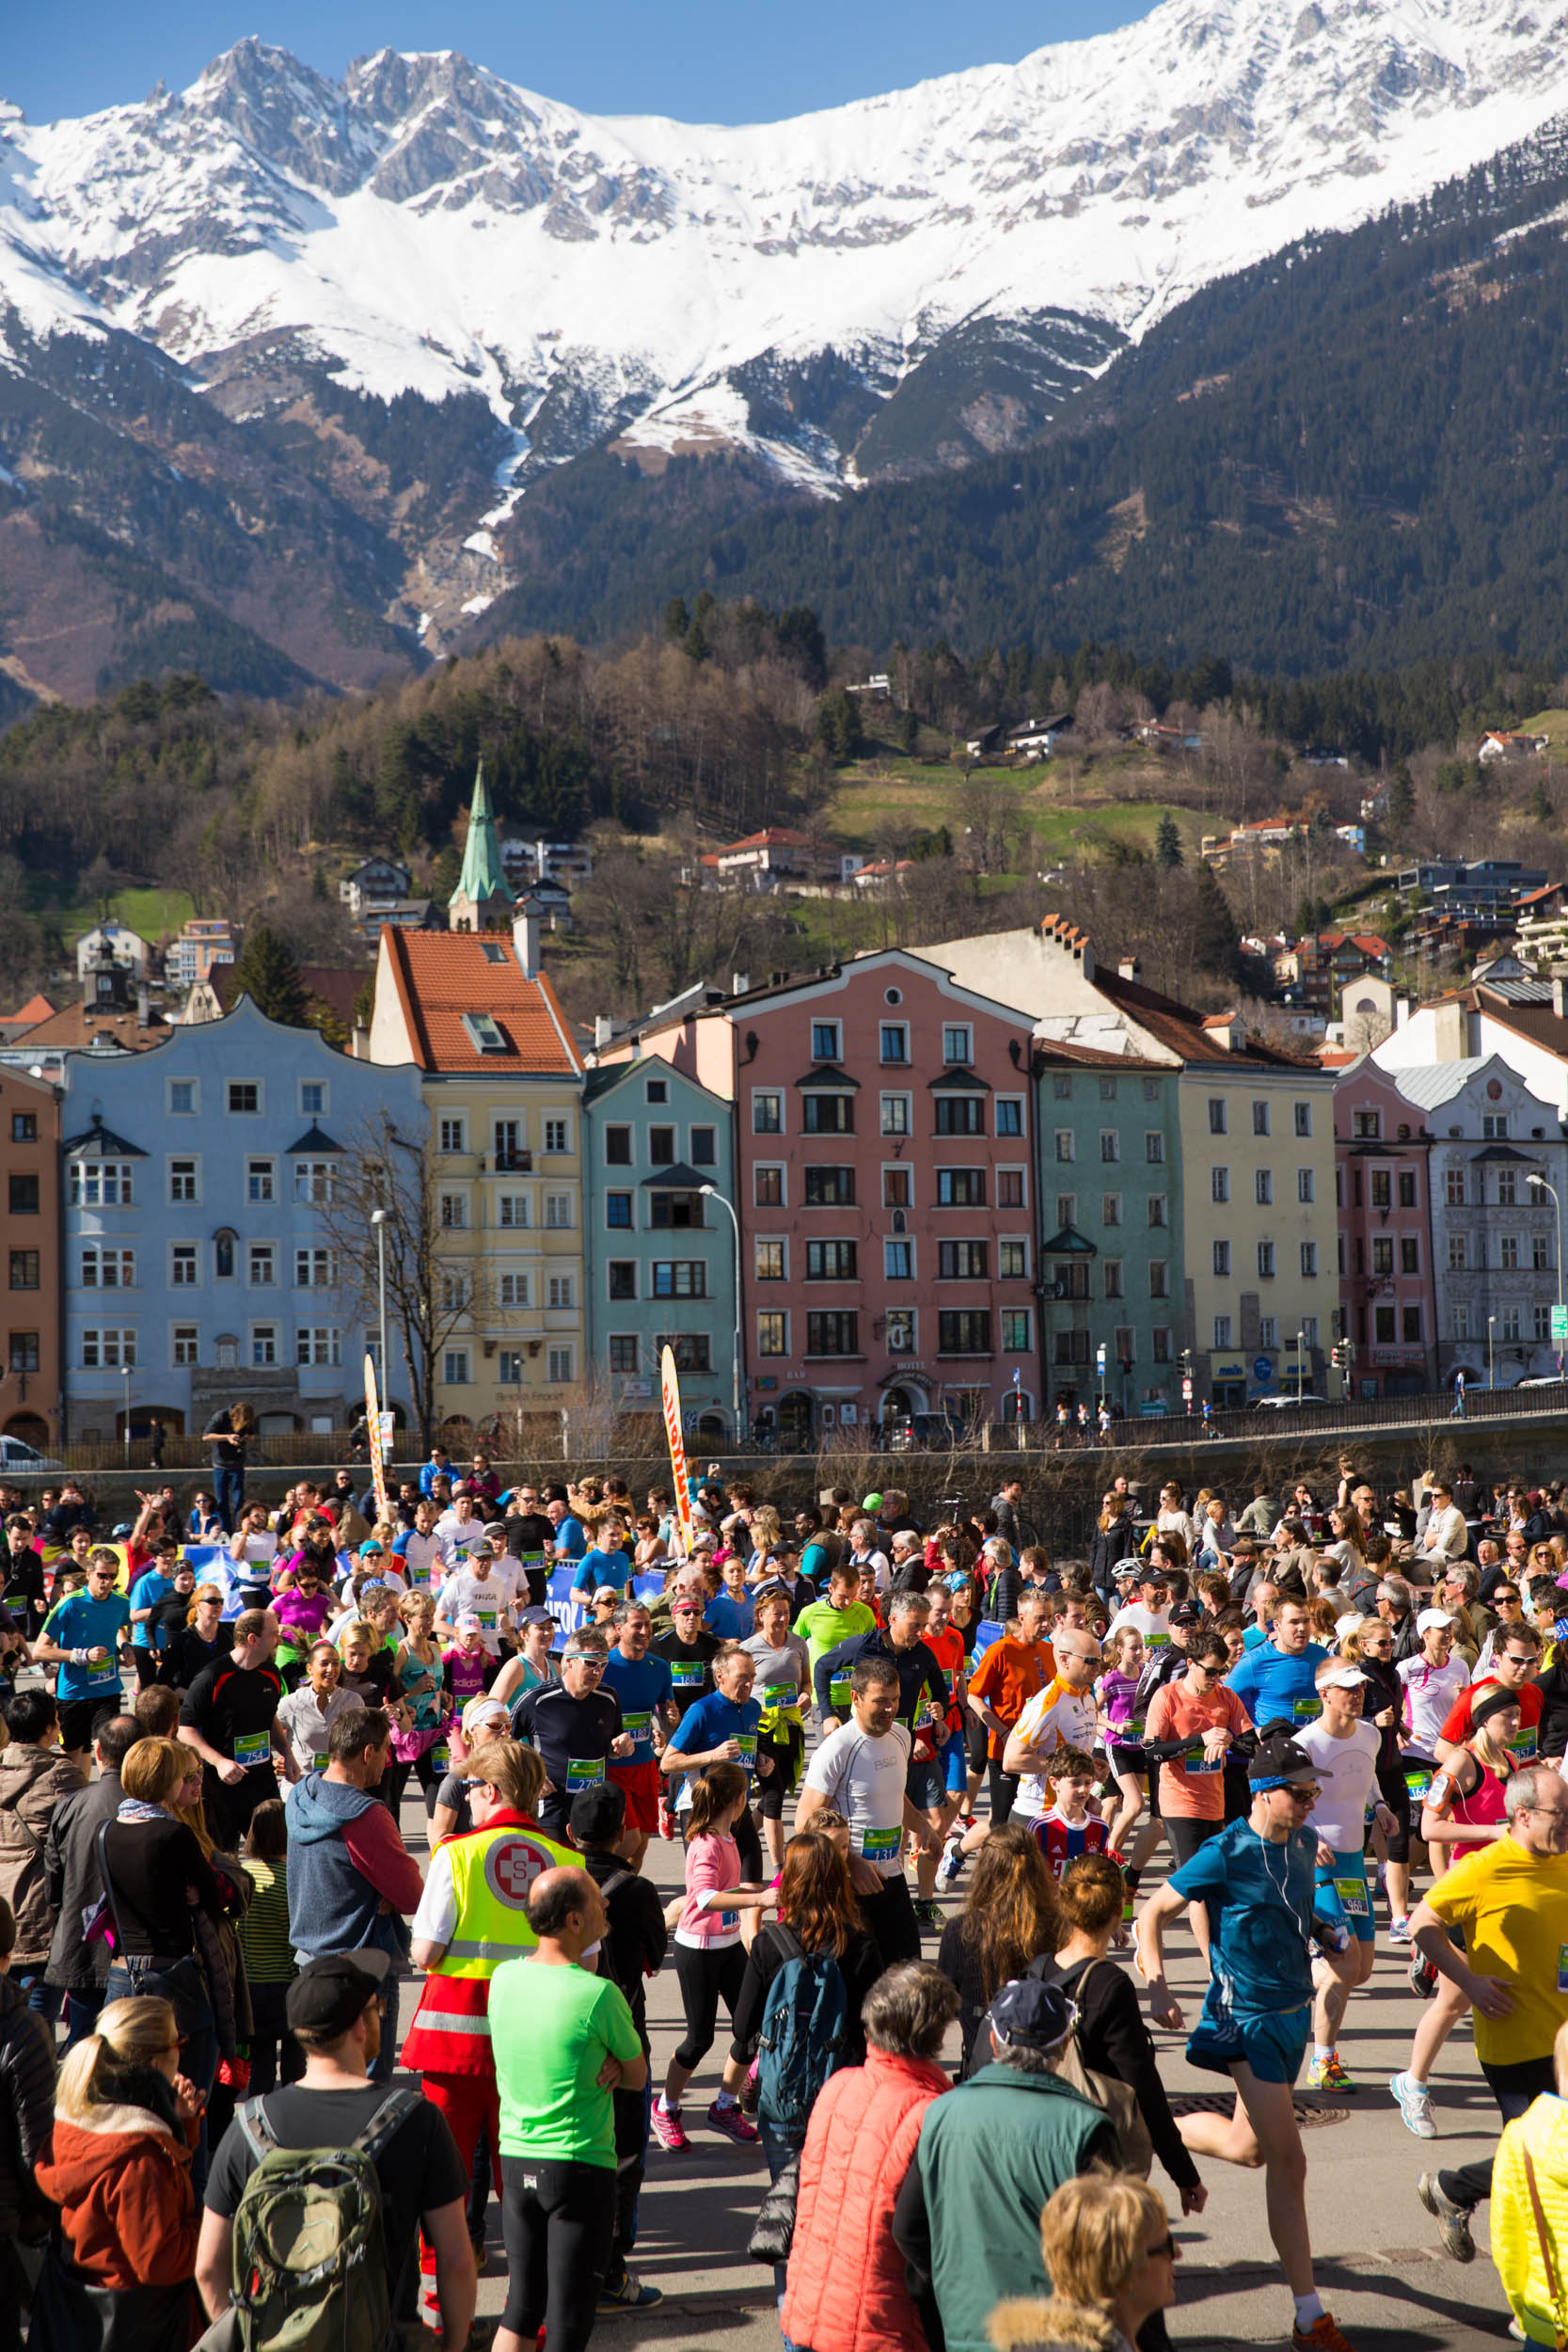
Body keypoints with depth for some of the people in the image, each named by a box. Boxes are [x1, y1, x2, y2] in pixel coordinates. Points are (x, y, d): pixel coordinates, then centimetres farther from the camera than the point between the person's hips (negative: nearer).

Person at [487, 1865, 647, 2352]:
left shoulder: (503, 1978, -1)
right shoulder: (599, 1995, -18)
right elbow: (638, 2075, -3)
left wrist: (603, 2061, -1)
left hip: (516, 2161, 6)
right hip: (580, 2167, -6)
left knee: (520, 2311, 17)